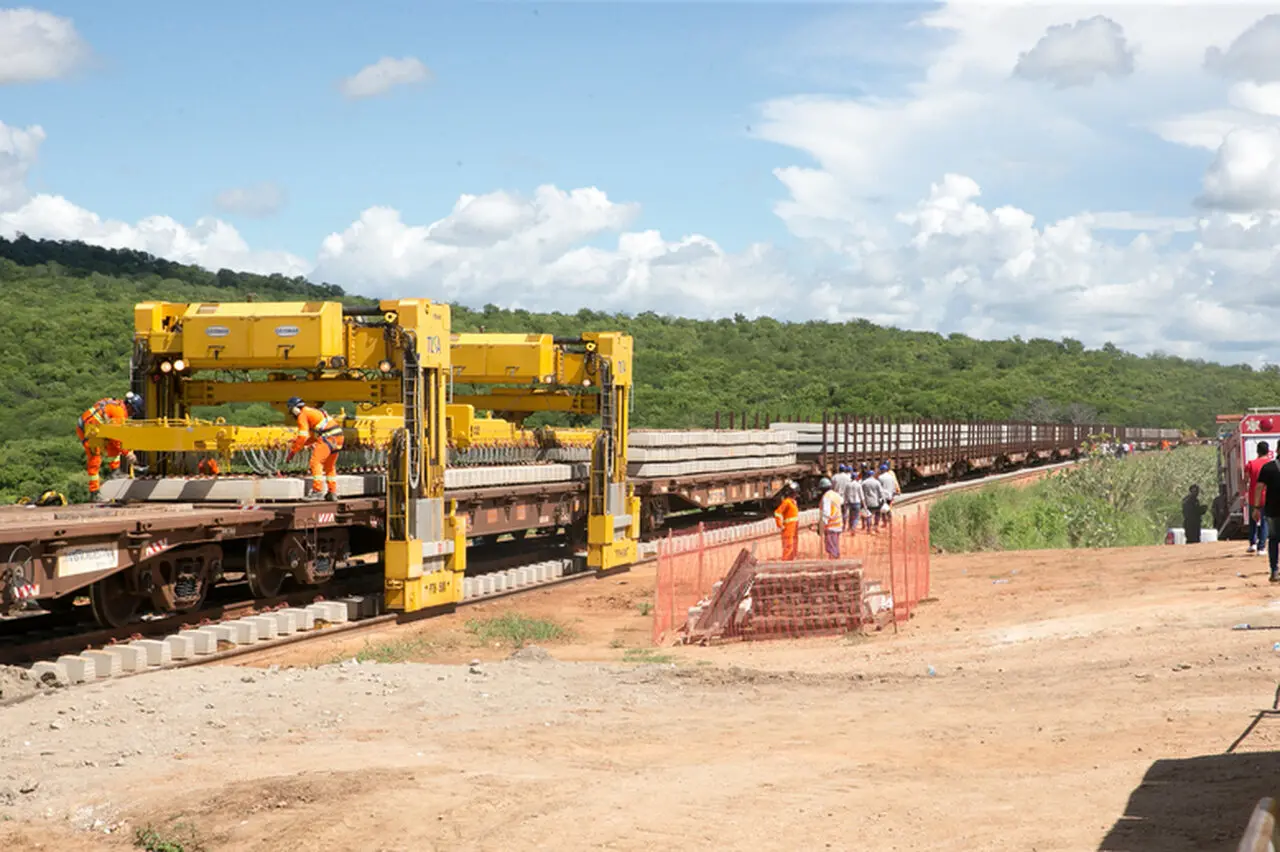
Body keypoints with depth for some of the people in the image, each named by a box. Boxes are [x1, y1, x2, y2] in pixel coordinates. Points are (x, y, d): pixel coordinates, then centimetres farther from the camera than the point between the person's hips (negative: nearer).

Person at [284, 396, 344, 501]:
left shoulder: (303, 414, 0)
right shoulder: (313, 412, 30)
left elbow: (302, 436, -8)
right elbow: (314, 437, 35)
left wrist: (292, 452, -2)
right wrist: (298, 442, 29)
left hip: (328, 437, -9)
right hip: (338, 436, 9)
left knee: (315, 462, -9)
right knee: (329, 466, 19)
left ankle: (317, 490, -15)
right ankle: (333, 493, 19)